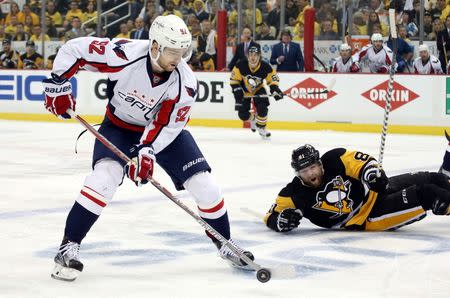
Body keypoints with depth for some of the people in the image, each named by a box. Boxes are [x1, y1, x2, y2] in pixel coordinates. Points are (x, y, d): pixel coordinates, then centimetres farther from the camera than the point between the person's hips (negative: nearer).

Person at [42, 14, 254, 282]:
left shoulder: (186, 82, -26)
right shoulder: (124, 54, -32)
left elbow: (167, 124, -19)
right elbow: (74, 49, -21)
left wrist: (147, 151, -31)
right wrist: (58, 84, -22)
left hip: (164, 131, 2)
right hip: (119, 126, -2)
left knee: (205, 186, -5)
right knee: (103, 178, -27)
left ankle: (225, 244, 18)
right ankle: (68, 248, -16)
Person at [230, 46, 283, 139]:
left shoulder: (265, 67, -27)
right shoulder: (241, 66, -29)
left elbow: (272, 80, -13)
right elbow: (234, 79, -17)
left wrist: (275, 90, -28)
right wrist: (237, 90, -28)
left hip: (258, 90, 0)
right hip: (244, 90, 0)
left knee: (262, 108, -23)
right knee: (243, 115, -4)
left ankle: (261, 127, 3)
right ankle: (253, 119, 33)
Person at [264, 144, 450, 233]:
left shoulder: (334, 160, -14)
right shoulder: (295, 195, -16)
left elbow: (363, 161, -7)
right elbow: (272, 216, -12)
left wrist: (372, 172, -28)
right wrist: (281, 221, -34)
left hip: (378, 192, 3)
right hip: (367, 220, -3)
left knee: (432, 180, 1)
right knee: (426, 195, -18)